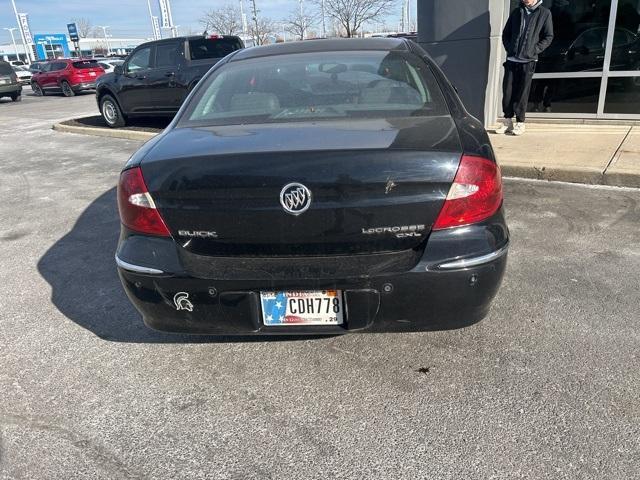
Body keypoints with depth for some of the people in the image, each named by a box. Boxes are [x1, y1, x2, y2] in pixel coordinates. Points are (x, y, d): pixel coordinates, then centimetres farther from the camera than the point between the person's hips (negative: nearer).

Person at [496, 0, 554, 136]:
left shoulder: (544, 13, 2)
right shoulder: (517, 12, 11)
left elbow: (548, 37, 3)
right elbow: (506, 33, 17)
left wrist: (534, 50, -8)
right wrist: (509, 48, 2)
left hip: (528, 61, -3)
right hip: (511, 60, 3)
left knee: (522, 94, -1)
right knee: (507, 91, 1)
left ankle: (520, 123, 7)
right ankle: (508, 121, 12)